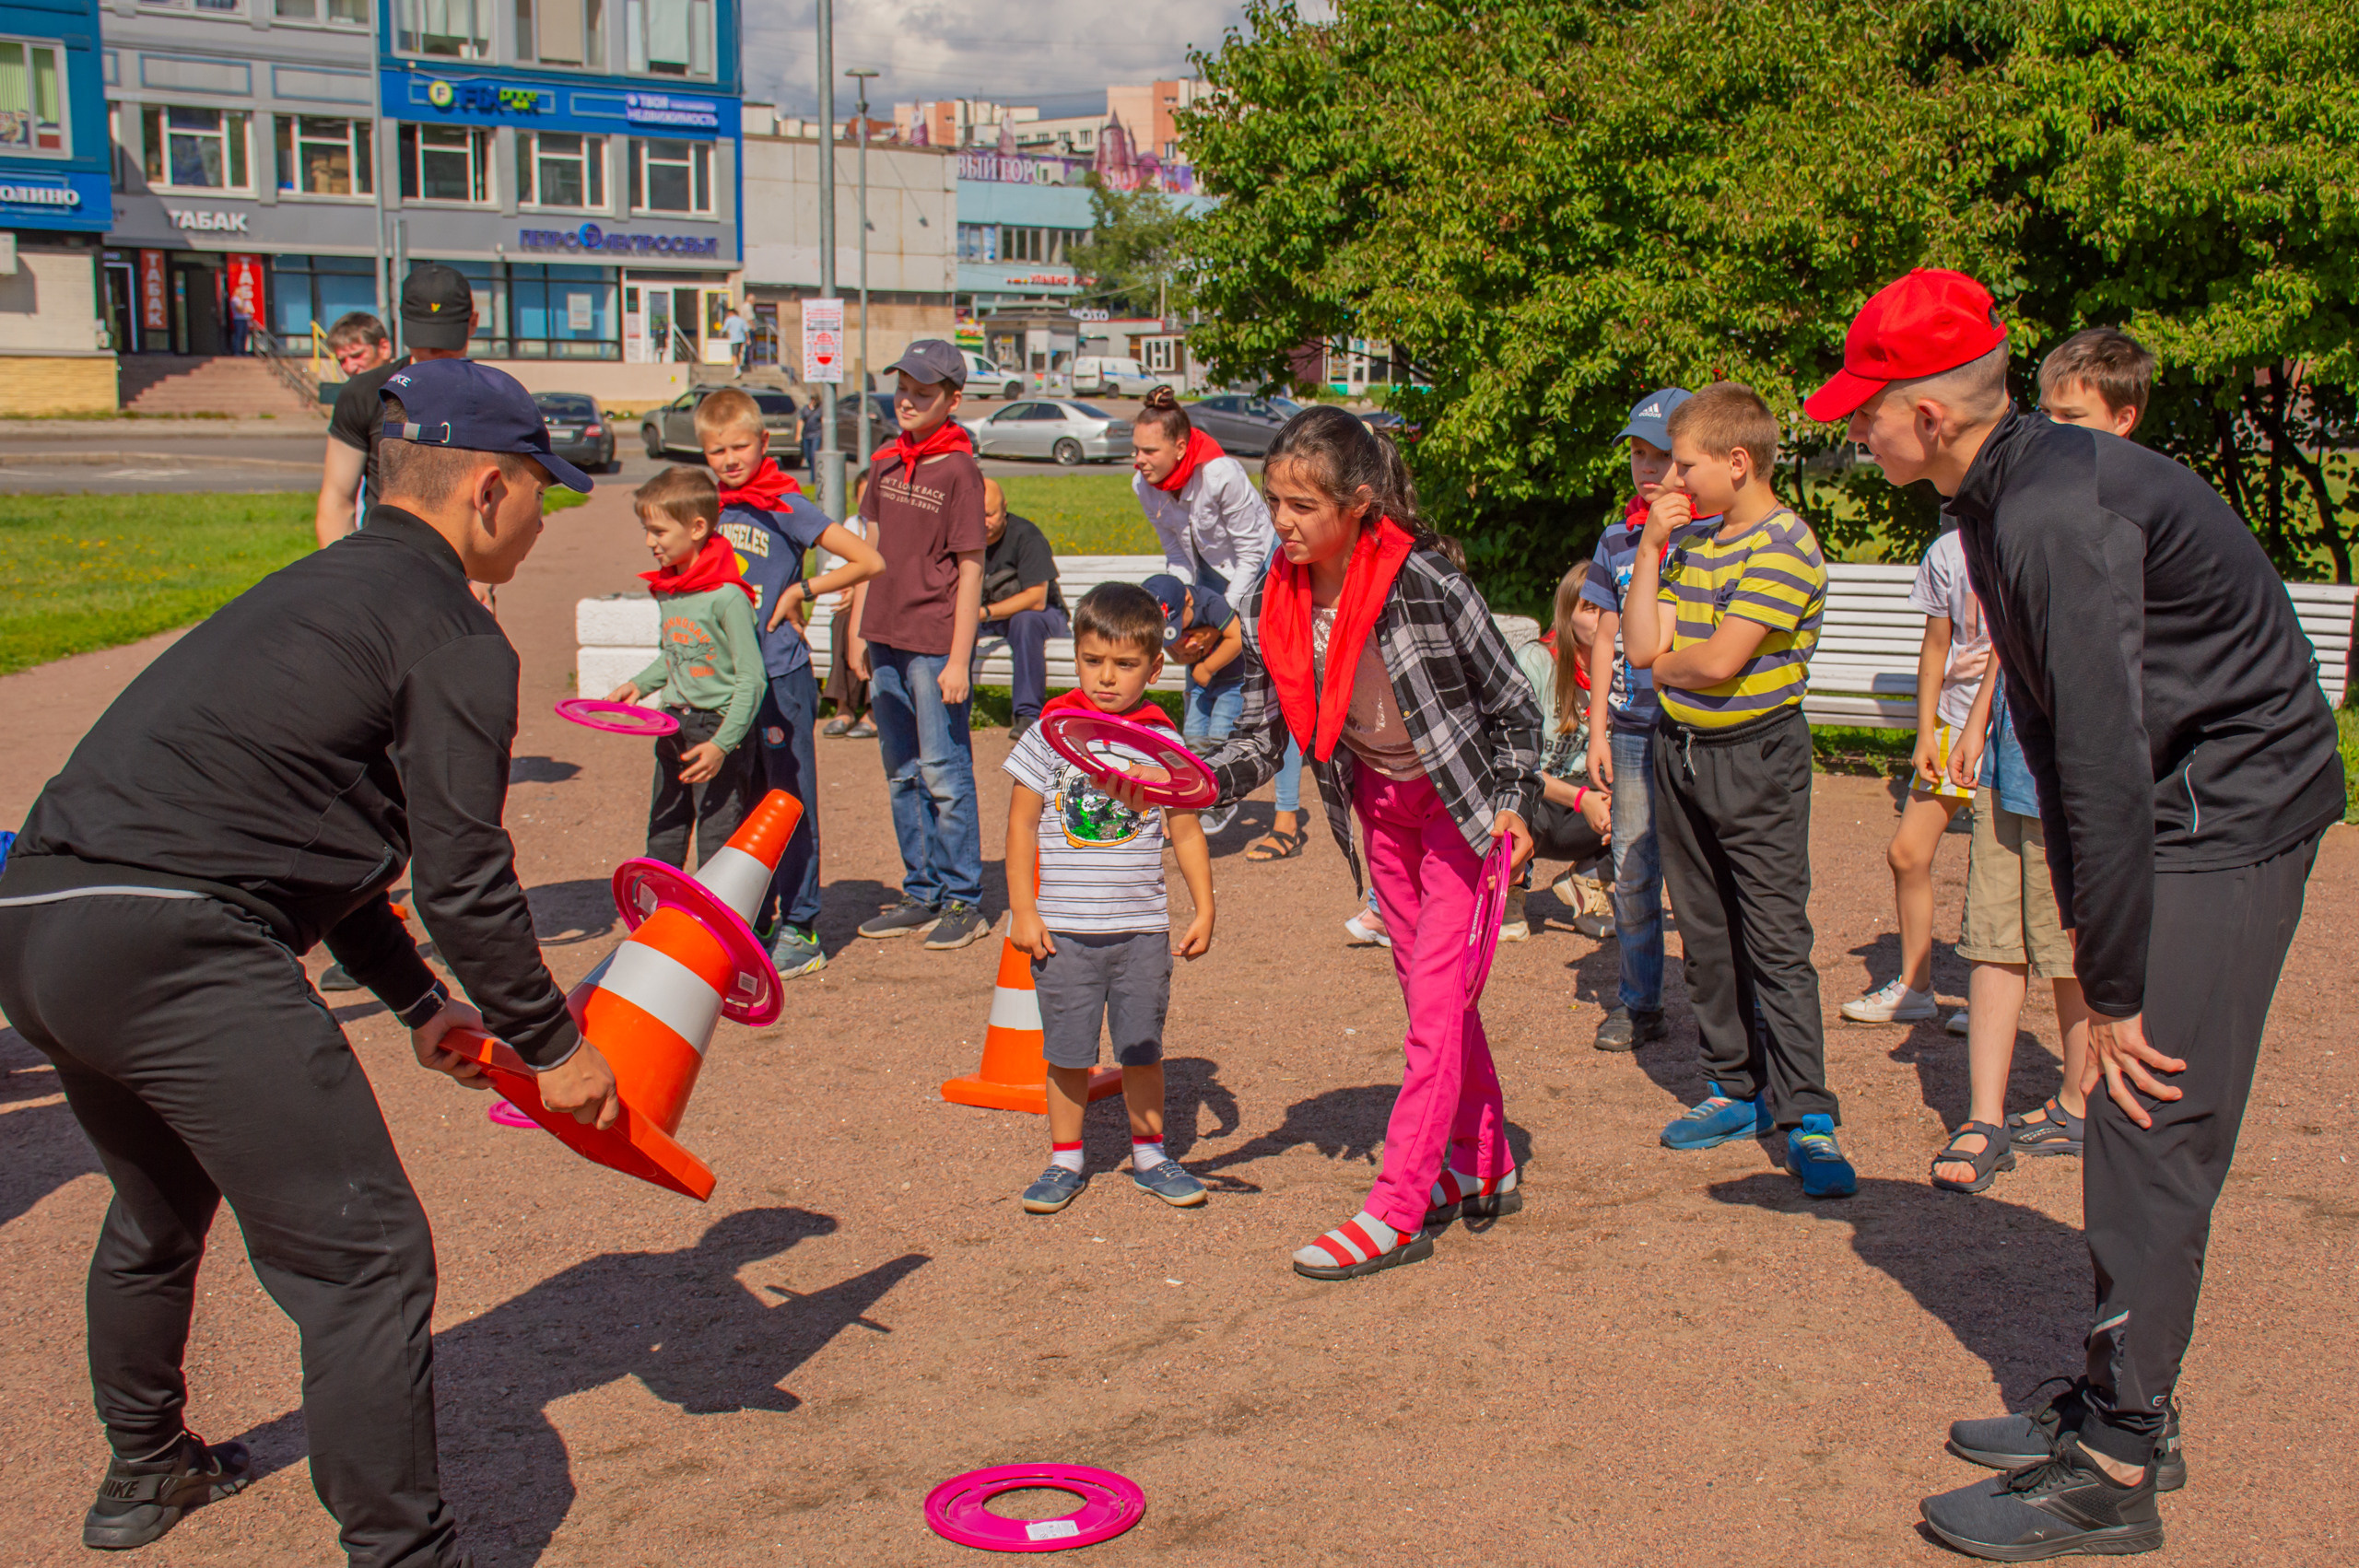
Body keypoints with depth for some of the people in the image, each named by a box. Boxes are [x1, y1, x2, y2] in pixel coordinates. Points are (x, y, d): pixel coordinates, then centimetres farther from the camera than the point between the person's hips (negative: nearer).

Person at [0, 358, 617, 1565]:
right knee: (363, 1258, -4)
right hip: (176, 951, -10)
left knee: (161, 1208, 32)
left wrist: (418, 1002, 30)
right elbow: (463, 881, -9)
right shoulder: (448, 631, -5)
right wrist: (551, 1047, 4)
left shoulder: (319, 591, 24)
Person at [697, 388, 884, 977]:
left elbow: (869, 561, -12)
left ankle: (800, 927, 8)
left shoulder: (784, 506, -8)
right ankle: (751, 921, 23)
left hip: (781, 675, -6)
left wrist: (799, 591, -10)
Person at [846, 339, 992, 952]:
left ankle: (964, 901, 9)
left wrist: (959, 660, -13)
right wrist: (857, 631, 14)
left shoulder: (960, 470, -9)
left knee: (944, 771, -2)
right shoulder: (886, 465, 10)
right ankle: (921, 894, 23)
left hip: (936, 643, -7)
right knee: (902, 774, 12)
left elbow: (971, 570, -10)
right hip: (887, 640, 7)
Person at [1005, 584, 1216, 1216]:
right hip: (1064, 928, -1)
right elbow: (1021, 823, 0)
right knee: (1068, 1050, 6)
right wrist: (1023, 910, -4)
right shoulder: (1051, 733, -3)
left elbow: (1186, 833, 7)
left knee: (1142, 1046, 10)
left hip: (1142, 927, 1)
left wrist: (1204, 911, 3)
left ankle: (1149, 1153, 26)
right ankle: (1066, 1161, 20)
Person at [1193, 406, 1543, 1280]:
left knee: (1436, 994, -8)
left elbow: (1513, 705, -14)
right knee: (1426, 986, 15)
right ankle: (1486, 1170, 32)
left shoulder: (1426, 585, -27)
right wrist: (1203, 776, -23)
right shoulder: (1271, 607, -12)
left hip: (1461, 800, -6)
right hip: (1380, 804, 6)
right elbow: (1264, 735, -5)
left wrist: (1513, 805, -20)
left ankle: (1397, 1211, -4)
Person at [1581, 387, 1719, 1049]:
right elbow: (1607, 640, 13)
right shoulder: (1617, 540, 10)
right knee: (1631, 868, 6)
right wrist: (1598, 731, 10)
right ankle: (1639, 1004, 19)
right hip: (1633, 730, 4)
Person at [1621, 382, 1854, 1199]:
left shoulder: (1785, 545, -14)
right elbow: (1642, 646, 0)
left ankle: (1804, 1115, -3)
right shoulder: (1690, 542, 9)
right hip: (1680, 752, 8)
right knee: (1707, 934, 13)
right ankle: (1737, 1089, 24)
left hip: (1756, 757, -8)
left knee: (1776, 940, -7)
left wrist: (1668, 662, -2)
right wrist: (1650, 549, -2)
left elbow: (1719, 661, -22)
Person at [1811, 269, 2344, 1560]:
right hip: (2187, 813, 10)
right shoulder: (2005, 495, 8)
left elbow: (2104, 757, -26)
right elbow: (2057, 730, 11)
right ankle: (2124, 1406, 26)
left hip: (2225, 822, -10)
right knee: (2133, 1130, 14)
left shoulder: (2060, 510, -24)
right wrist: (2090, 934, 11)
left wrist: (2115, 991, -20)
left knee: (2153, 1136, -7)